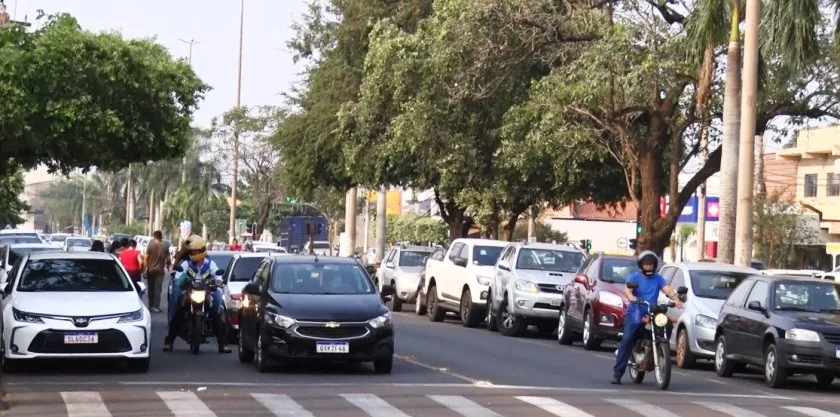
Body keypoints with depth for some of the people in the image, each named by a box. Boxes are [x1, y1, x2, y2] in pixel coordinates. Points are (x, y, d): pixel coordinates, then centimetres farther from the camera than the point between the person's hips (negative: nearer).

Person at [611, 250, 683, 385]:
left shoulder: (658, 278, 11)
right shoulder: (634, 277, 3)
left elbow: (667, 289, -5)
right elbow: (627, 289, -15)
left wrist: (676, 299, -26)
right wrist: (631, 297, -38)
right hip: (635, 313, -3)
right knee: (627, 340, -15)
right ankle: (617, 373, -15)